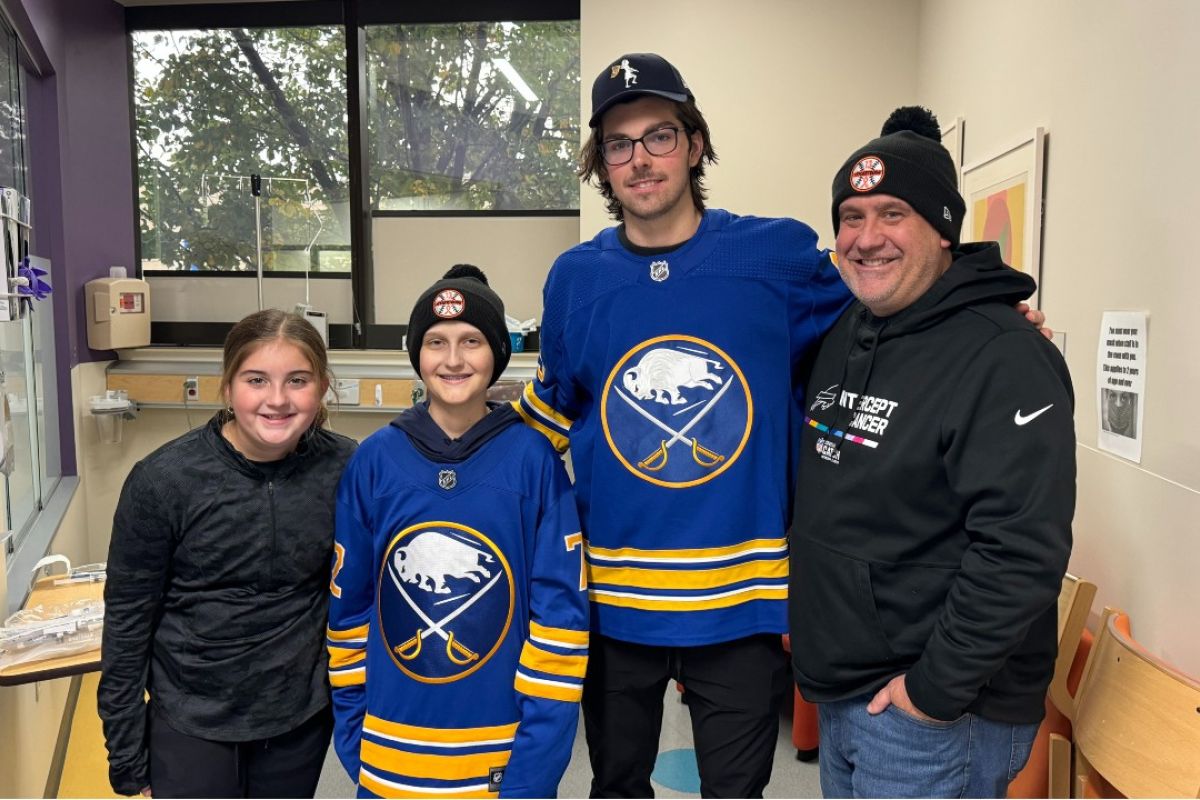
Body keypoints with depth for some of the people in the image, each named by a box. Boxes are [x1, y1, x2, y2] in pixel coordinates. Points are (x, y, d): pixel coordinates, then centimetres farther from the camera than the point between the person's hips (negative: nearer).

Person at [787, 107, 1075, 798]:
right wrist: (809, 626, 13)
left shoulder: (1005, 360, -19)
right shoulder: (845, 335, 6)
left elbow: (1021, 552, -25)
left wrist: (937, 689, -21)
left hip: (939, 714, -7)